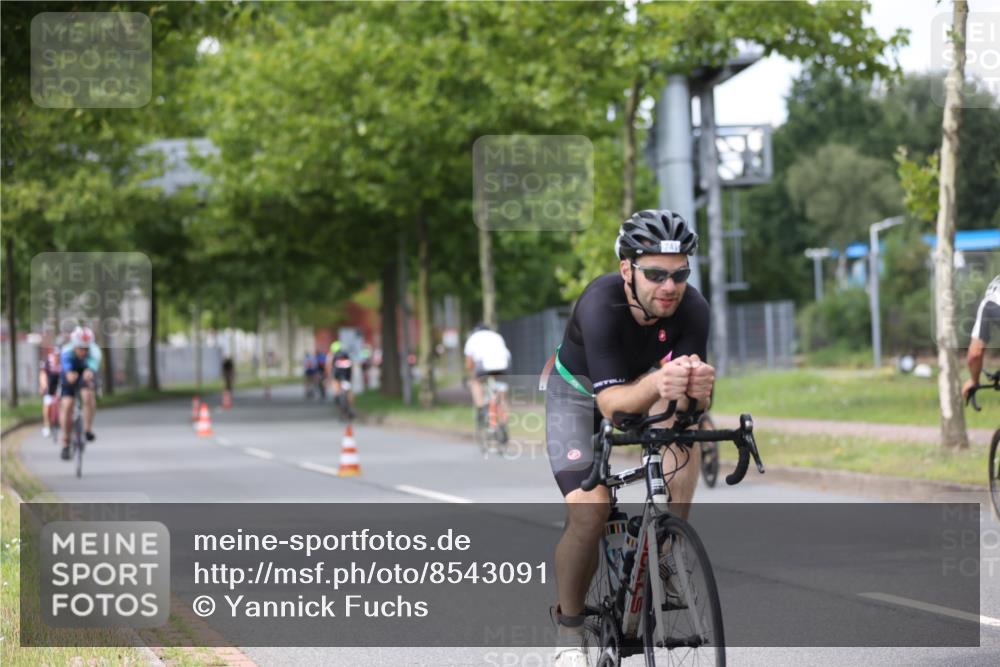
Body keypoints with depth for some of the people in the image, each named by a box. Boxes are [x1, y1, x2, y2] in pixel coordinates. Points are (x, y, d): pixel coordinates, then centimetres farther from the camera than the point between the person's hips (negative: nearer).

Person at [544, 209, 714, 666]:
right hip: (580, 389, -3)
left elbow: (696, 399, -29)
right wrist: (657, 383, -62)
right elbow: (610, 402, -41)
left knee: (685, 413, -30)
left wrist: (698, 387, -53)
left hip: (644, 383, 3)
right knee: (588, 511, -20)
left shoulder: (692, 308, -28)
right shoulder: (601, 304, -37)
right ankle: (569, 627, 4)